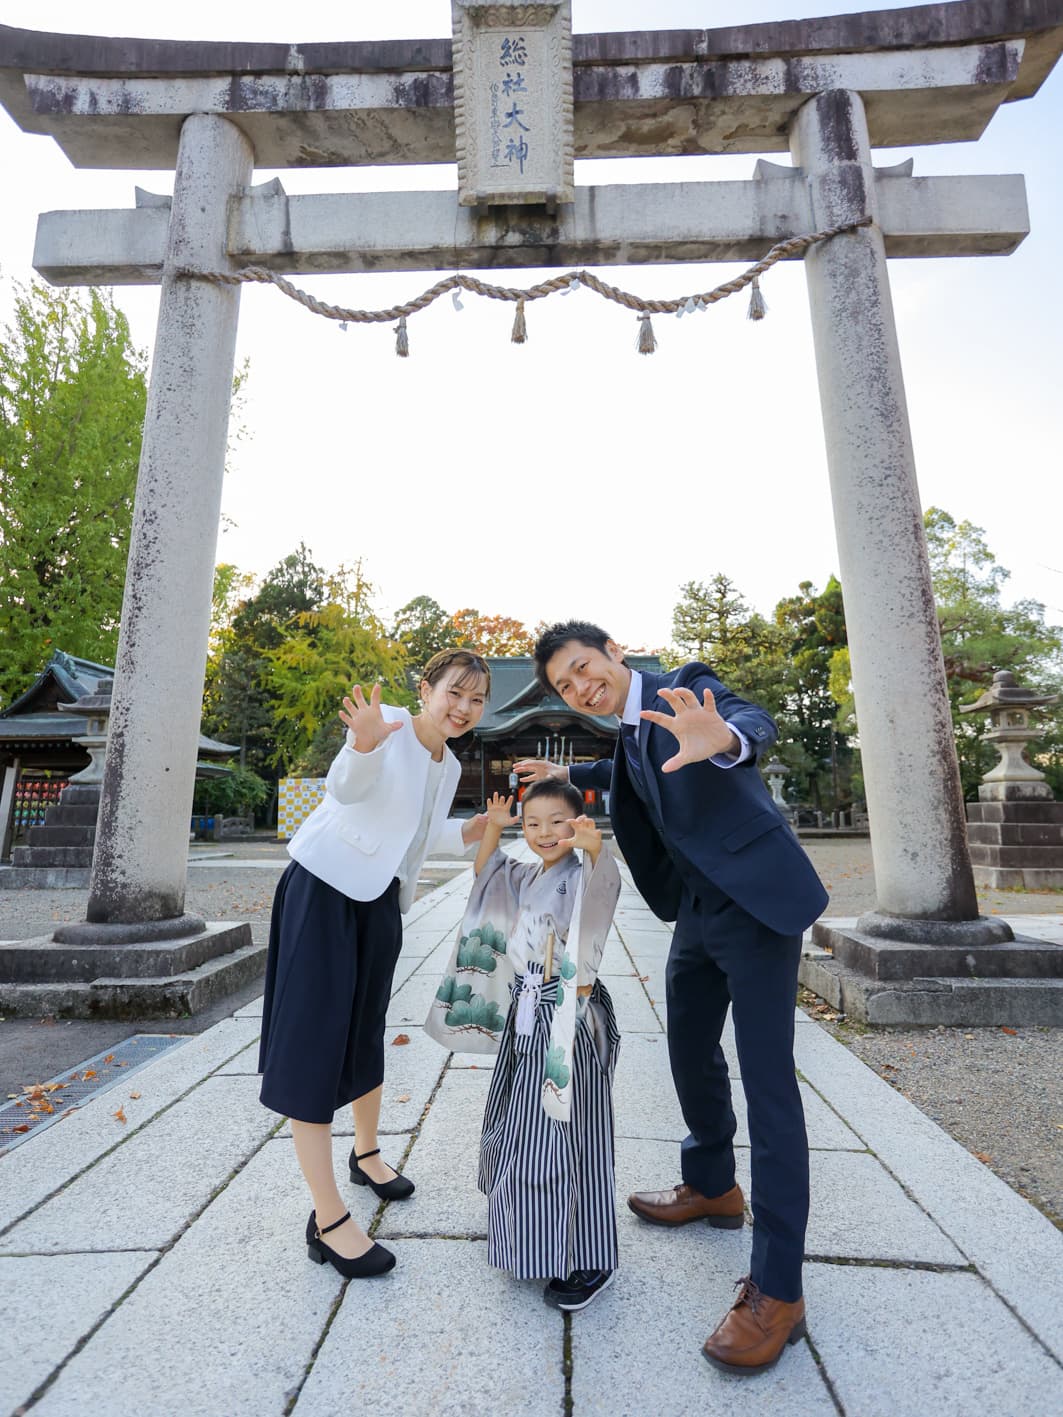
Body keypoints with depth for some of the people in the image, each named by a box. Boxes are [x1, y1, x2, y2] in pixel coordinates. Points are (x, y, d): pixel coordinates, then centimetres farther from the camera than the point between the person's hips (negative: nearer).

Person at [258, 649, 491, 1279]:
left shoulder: (449, 766, 6)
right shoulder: (390, 726, -17)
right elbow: (346, 788, -33)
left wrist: (468, 834, -1)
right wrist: (364, 744, -53)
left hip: (380, 901, 7)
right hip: (325, 889, -7)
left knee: (366, 1033, 20)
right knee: (315, 1039, -4)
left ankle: (367, 1154, 42)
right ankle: (329, 1220, 8)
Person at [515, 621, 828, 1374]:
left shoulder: (686, 687, -13)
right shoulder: (631, 725, 9)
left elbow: (755, 725, -34)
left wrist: (721, 739, -56)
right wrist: (569, 773, 28)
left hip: (755, 900, -9)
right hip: (699, 909, 9)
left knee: (767, 1079, -3)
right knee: (691, 1051, 19)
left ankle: (777, 1289, 12)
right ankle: (713, 1187, 43)